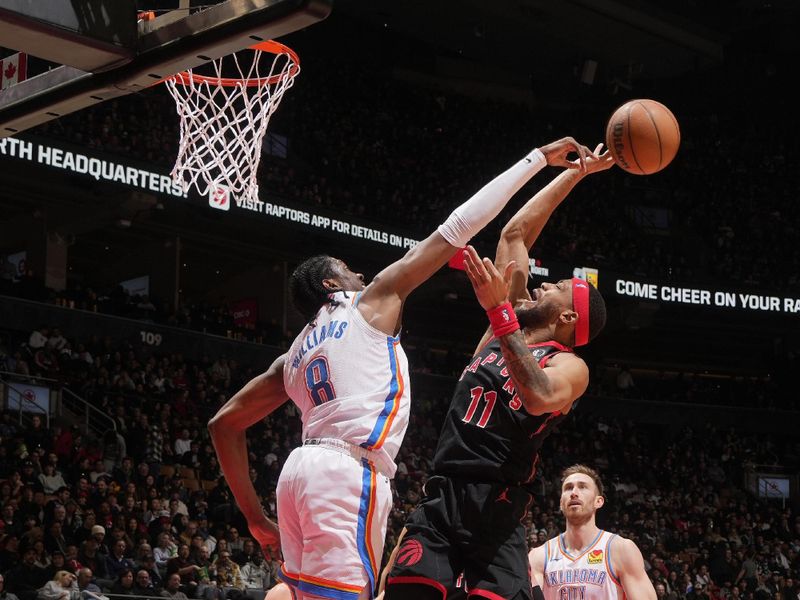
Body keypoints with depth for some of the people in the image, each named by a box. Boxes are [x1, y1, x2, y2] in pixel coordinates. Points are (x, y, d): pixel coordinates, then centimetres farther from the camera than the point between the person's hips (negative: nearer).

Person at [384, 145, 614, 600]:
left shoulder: (570, 366, -1)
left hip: (497, 513, -5)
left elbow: (540, 398, -27)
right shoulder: (510, 323, 17)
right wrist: (576, 172, 27)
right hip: (441, 499, 5)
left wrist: (498, 310, -29)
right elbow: (516, 232, 22)